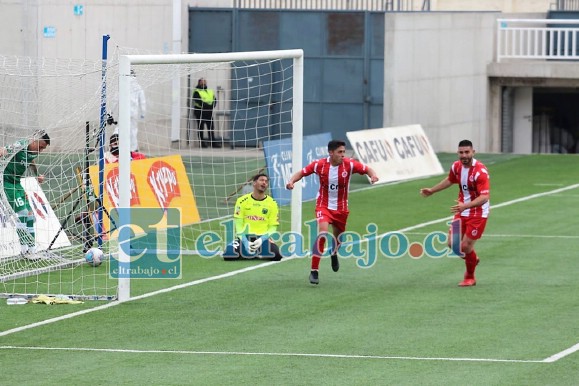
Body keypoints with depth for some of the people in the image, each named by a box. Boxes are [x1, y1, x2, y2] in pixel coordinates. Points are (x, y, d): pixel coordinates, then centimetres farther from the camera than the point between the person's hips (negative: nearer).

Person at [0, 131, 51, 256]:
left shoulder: (33, 153, 4)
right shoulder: (20, 146, -22)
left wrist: (38, 175, 18)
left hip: (17, 184, 9)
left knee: (30, 215, 5)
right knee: (23, 213, -17)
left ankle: (32, 249, 11)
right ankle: (24, 249, -12)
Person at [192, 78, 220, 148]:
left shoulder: (210, 92, 18)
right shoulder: (197, 92, -2)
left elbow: (215, 100, 9)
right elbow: (199, 101, -15)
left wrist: (212, 106, -12)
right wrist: (208, 106, -21)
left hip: (209, 112, 5)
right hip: (200, 112, -5)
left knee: (211, 127, 2)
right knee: (200, 127, -1)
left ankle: (213, 142, 2)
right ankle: (202, 142, 2)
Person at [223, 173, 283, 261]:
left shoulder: (272, 203, 3)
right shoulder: (242, 201, 1)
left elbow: (273, 228, 2)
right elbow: (238, 225, -1)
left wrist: (261, 240, -16)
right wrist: (245, 242, -16)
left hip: (263, 237, 1)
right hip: (245, 237, 0)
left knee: (276, 255, -30)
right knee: (228, 254, -29)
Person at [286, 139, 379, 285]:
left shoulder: (349, 164, -13)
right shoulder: (319, 165, -15)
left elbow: (367, 169, -4)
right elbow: (302, 172, -5)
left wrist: (373, 175, -27)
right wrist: (291, 181, -24)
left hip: (341, 208, 3)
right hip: (323, 205, -3)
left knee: (338, 237, 17)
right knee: (323, 233, -25)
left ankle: (334, 254, 57)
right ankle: (314, 271, -19)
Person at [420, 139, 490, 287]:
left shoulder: (480, 171, -25)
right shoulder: (456, 166, -2)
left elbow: (484, 197, -32)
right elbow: (450, 180, 22)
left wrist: (465, 206, -45)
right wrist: (432, 190, 28)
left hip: (478, 213, -7)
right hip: (462, 210, 7)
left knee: (466, 246, -7)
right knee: (453, 243, 3)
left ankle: (470, 278, 19)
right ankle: (472, 259, 35)